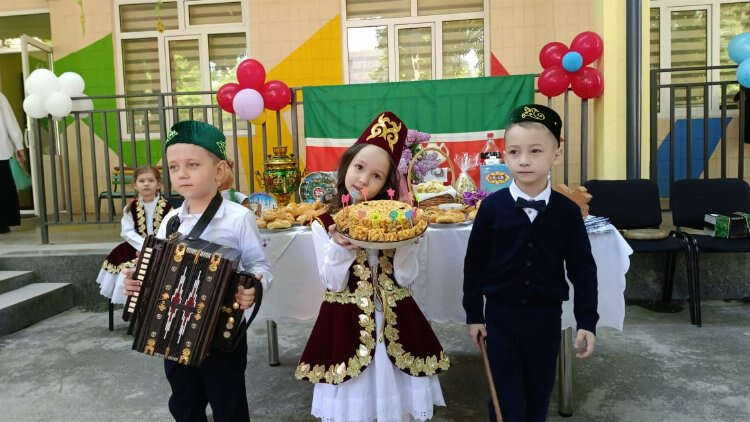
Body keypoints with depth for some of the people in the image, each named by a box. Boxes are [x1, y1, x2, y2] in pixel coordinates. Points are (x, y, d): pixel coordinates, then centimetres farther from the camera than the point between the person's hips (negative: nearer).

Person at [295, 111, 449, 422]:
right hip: (346, 324, -1)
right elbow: (333, 284, -9)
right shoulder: (324, 222, -7)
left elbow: (406, 278, -5)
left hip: (394, 321, 2)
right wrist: (339, 248, -25)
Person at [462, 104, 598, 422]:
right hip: (500, 315, -1)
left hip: (546, 316, 1)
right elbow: (474, 263, -3)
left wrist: (587, 322, -4)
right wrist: (474, 315, -1)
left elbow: (583, 269, -1)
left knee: (539, 396, 18)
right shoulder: (492, 207, -10)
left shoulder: (567, 211, -8)